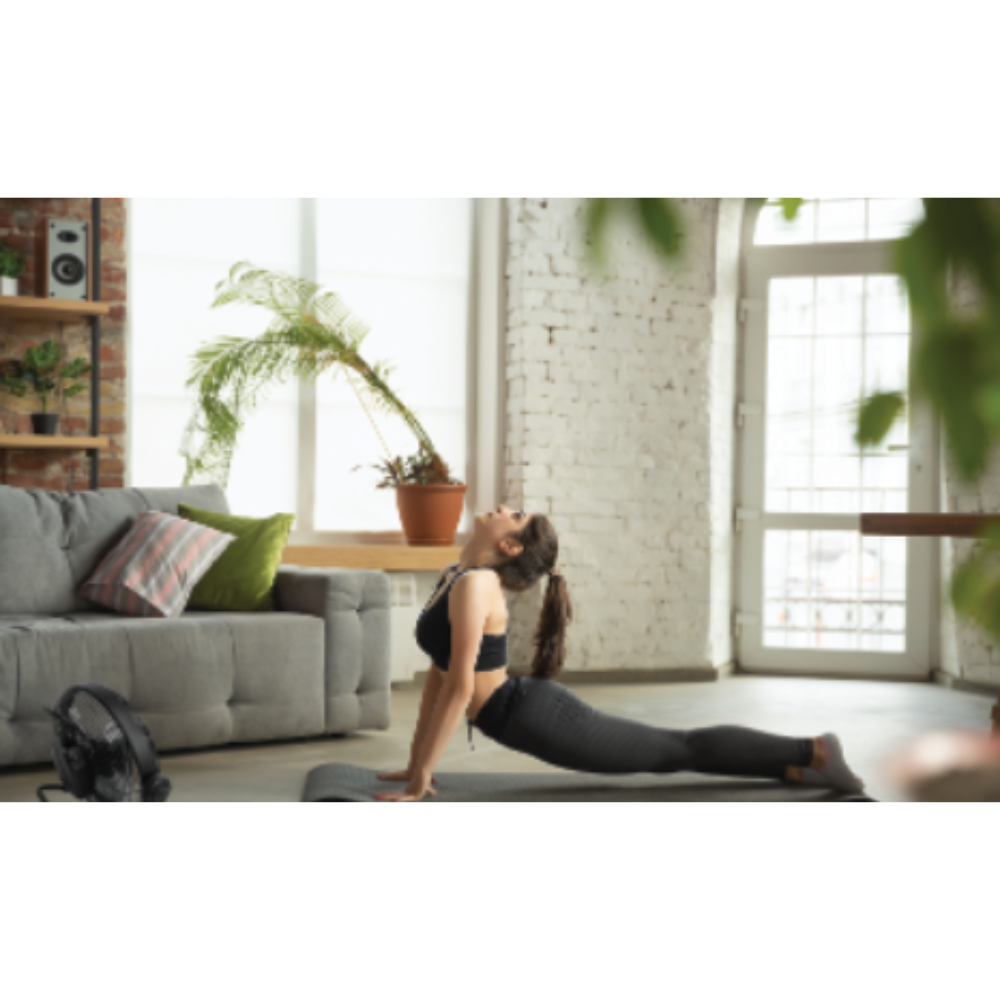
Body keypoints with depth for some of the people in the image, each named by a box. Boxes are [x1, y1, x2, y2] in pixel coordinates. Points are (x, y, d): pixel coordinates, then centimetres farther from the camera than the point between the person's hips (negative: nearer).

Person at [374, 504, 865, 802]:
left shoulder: (475, 585, -20)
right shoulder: (456, 576, 10)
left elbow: (459, 686, -25)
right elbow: (438, 672, 15)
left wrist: (420, 777, -21)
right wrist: (415, 761, 14)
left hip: (538, 718, -9)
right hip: (530, 713, 9)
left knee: (677, 750, 2)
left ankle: (809, 752, 11)